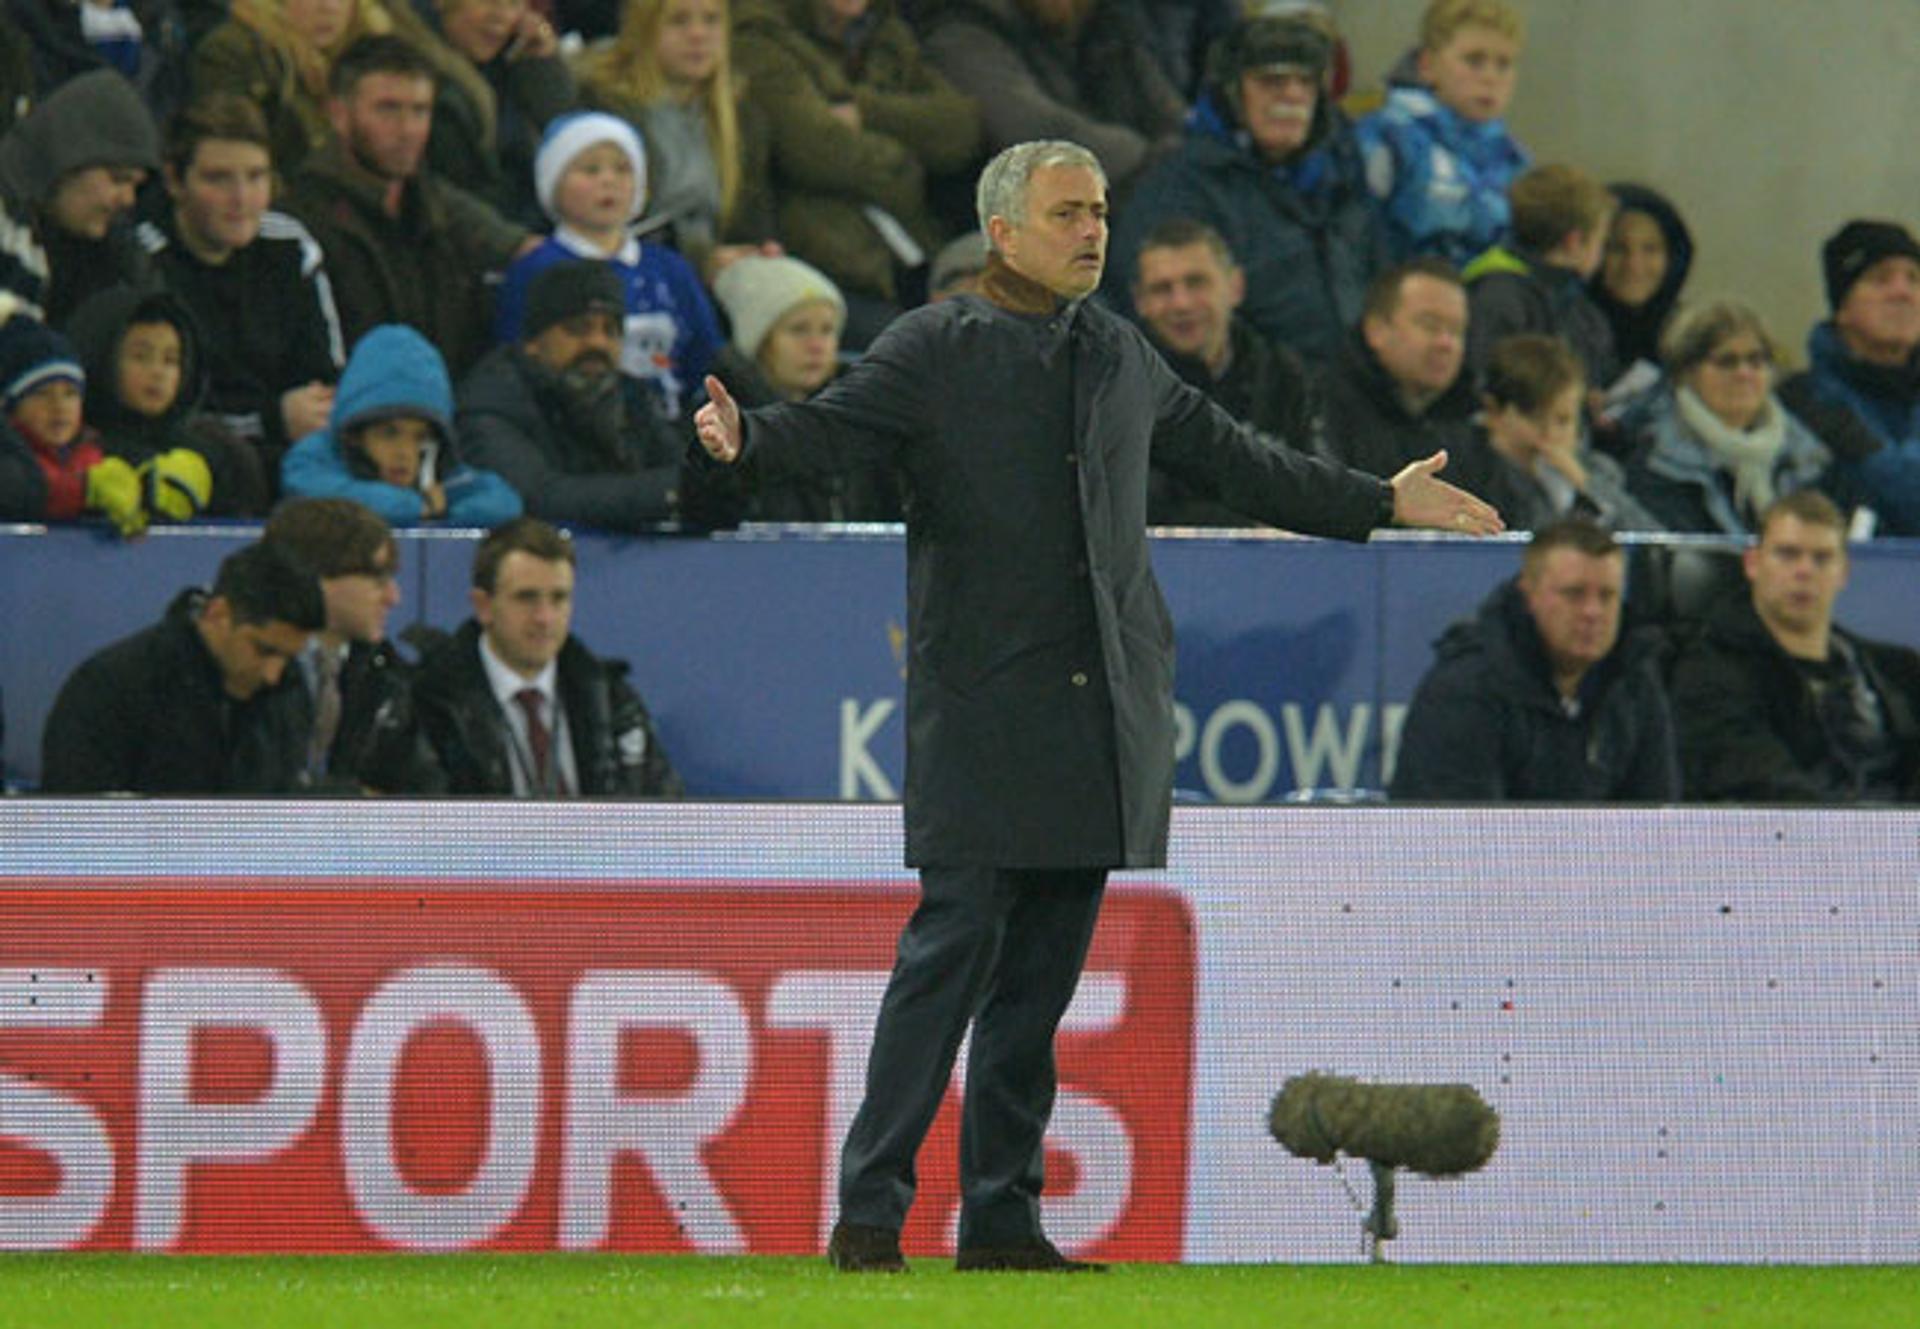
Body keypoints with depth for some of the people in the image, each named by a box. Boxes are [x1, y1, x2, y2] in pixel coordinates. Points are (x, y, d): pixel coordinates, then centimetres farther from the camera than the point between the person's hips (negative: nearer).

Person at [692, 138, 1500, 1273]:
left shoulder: (1120, 353, 17)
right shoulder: (936, 349, 0)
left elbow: (1228, 456, 28)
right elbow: (834, 427, -12)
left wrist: (1381, 504, 32)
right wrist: (745, 437, -34)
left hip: (1103, 709, 6)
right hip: (982, 702, -6)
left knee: (1045, 969, 6)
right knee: (953, 947, -11)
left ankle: (1003, 1217, 10)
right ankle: (870, 1212, -7)